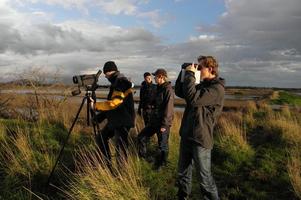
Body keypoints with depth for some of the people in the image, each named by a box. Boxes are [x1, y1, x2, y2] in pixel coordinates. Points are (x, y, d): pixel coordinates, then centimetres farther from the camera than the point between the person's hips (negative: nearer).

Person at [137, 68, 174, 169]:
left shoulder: (168, 90, -17)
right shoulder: (159, 88, 11)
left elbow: (168, 109, -21)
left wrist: (164, 125, -21)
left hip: (163, 123, -9)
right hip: (154, 121, 9)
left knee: (162, 145, 6)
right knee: (141, 137, 13)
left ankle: (160, 165, 23)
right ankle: (142, 158, 29)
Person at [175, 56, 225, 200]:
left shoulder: (217, 88, -15)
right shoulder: (202, 85, 12)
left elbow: (193, 99, -28)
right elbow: (179, 92, 17)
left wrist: (190, 74, -19)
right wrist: (184, 74, 5)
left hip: (200, 139, -8)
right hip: (186, 136, 8)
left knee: (205, 178, 4)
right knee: (183, 173, 20)